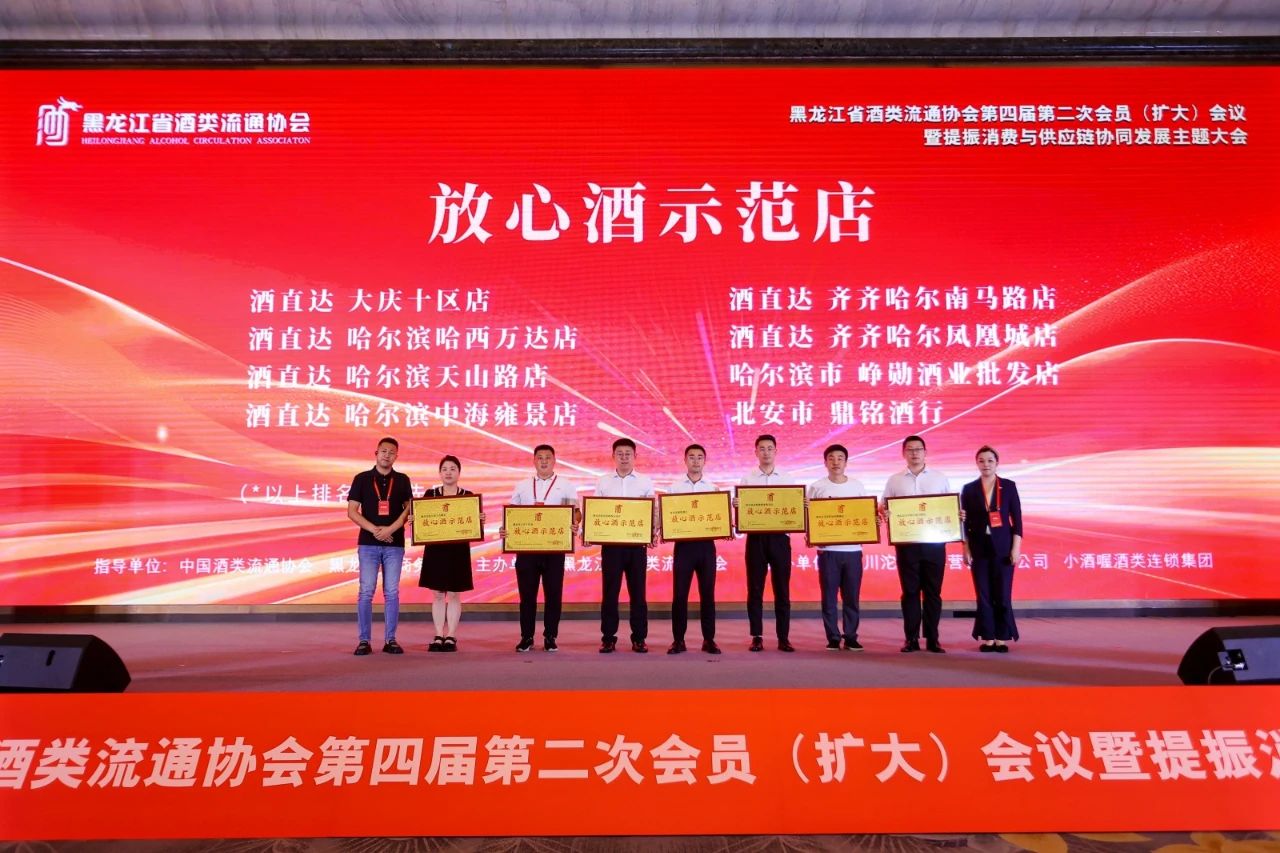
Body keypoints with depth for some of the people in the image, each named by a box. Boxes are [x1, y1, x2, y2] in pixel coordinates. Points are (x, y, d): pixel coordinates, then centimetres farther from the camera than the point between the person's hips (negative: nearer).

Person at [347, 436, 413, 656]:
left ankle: (390, 640, 8)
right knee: (366, 592, -3)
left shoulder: (402, 480, 8)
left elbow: (409, 509, 2)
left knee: (392, 593, 2)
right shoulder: (362, 479, 4)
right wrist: (373, 529, -12)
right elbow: (352, 511, 0)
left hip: (394, 544, 1)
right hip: (368, 543, -1)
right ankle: (364, 641, 2)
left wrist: (390, 529, -13)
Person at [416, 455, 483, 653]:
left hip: (458, 550, -1)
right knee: (437, 594, 4)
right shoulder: (430, 494, 6)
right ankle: (439, 637, 10)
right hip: (435, 549, 1)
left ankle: (451, 637, 9)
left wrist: (481, 521, -17)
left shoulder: (468, 496, 4)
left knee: (454, 594, 2)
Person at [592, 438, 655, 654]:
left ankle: (639, 638, 11)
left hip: (637, 543, 0)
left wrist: (654, 532, -14)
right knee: (609, 591, 2)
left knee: (637, 591, 3)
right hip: (610, 543, 0)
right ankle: (608, 638, 10)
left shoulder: (645, 482, 6)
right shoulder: (603, 482, 8)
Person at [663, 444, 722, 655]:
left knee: (707, 593, 3)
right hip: (683, 543, -1)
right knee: (679, 593, 0)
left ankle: (709, 640, 10)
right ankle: (678, 640, 8)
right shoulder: (675, 487, 6)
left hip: (706, 544, 1)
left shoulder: (712, 488, 9)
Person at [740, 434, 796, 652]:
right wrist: (736, 506, -18)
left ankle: (783, 638, 9)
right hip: (756, 537, 0)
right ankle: (757, 637, 9)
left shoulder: (787, 480, 9)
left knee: (782, 589, 2)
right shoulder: (747, 479, 7)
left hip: (779, 537, 0)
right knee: (755, 589, 2)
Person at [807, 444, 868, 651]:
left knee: (851, 596, 4)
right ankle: (833, 638, 8)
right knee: (829, 596, 1)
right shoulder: (816, 487, 3)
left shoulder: (857, 486, 8)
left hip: (853, 549, 1)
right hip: (828, 549, -1)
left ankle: (851, 637, 13)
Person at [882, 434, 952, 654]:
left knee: (933, 591, 2)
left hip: (934, 542, 0)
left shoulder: (940, 478, 9)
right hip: (906, 542, 0)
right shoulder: (895, 480, 8)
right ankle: (911, 639, 9)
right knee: (910, 591, 3)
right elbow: (883, 509, 9)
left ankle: (932, 639, 8)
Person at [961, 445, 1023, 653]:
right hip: (979, 547, 1)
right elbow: (965, 521, 5)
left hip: (1003, 546, -1)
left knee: (1003, 594, -1)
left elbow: (1017, 518, 0)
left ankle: (1002, 638, 7)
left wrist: (1016, 547, -6)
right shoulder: (969, 489, 4)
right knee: (983, 594, 2)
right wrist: (966, 549, -1)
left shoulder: (1008, 486, 2)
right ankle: (987, 637, 9)